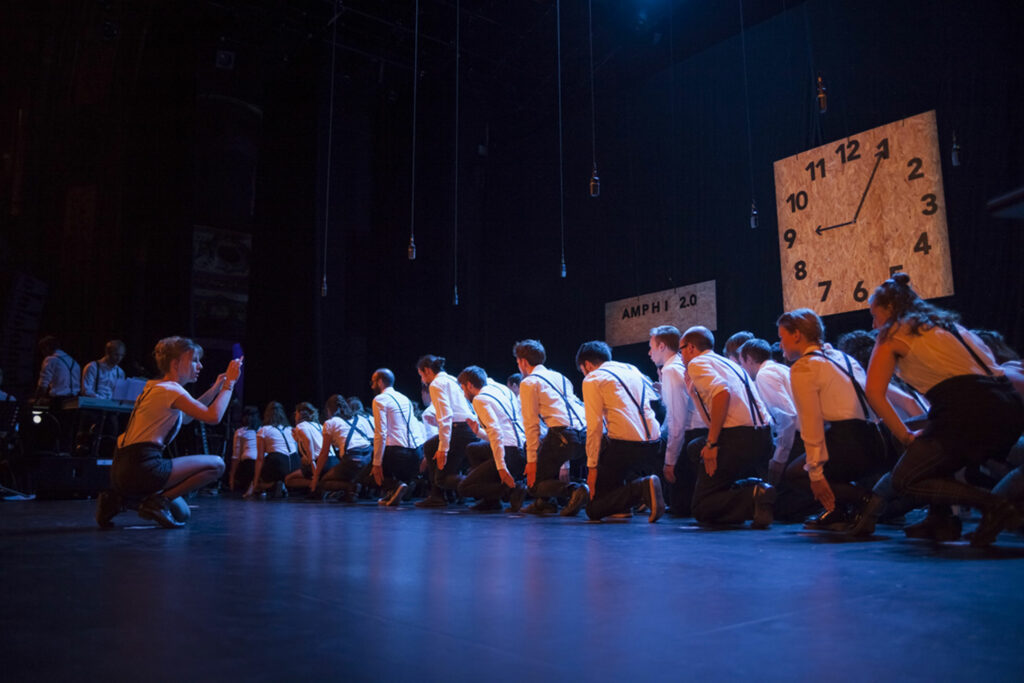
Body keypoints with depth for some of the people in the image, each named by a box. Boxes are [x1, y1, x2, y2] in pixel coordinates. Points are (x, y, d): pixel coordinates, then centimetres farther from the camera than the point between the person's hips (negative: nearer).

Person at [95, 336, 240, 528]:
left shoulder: (156, 387, 18)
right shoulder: (170, 390, -11)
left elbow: (186, 417, 32)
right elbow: (213, 416, -19)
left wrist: (216, 387, 27)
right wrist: (230, 383, -8)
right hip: (142, 468, -10)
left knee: (181, 513, 24)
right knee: (216, 465, -8)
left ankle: (118, 498, 12)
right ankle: (157, 502, -10)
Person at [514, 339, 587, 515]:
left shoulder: (528, 382, 5)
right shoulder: (560, 377, 27)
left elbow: (532, 424, -1)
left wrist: (531, 460, 1)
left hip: (564, 435, -7)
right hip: (587, 435, 8)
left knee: (535, 482, 8)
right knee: (540, 442, 33)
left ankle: (575, 490, -19)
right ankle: (545, 502, 26)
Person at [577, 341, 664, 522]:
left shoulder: (593, 379, 2)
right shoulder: (632, 369, 22)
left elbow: (595, 426, -6)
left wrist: (592, 467, -1)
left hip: (626, 444, -7)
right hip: (654, 444, 7)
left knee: (594, 510, 5)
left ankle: (641, 488, -19)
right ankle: (622, 506, 21)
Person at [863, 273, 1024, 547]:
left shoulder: (894, 332, 8)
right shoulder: (948, 322, 28)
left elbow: (874, 392, 0)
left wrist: (907, 436, 8)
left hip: (970, 411, -8)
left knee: (904, 480, 2)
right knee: (932, 455, 30)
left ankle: (992, 506, -10)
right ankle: (941, 520, 20)